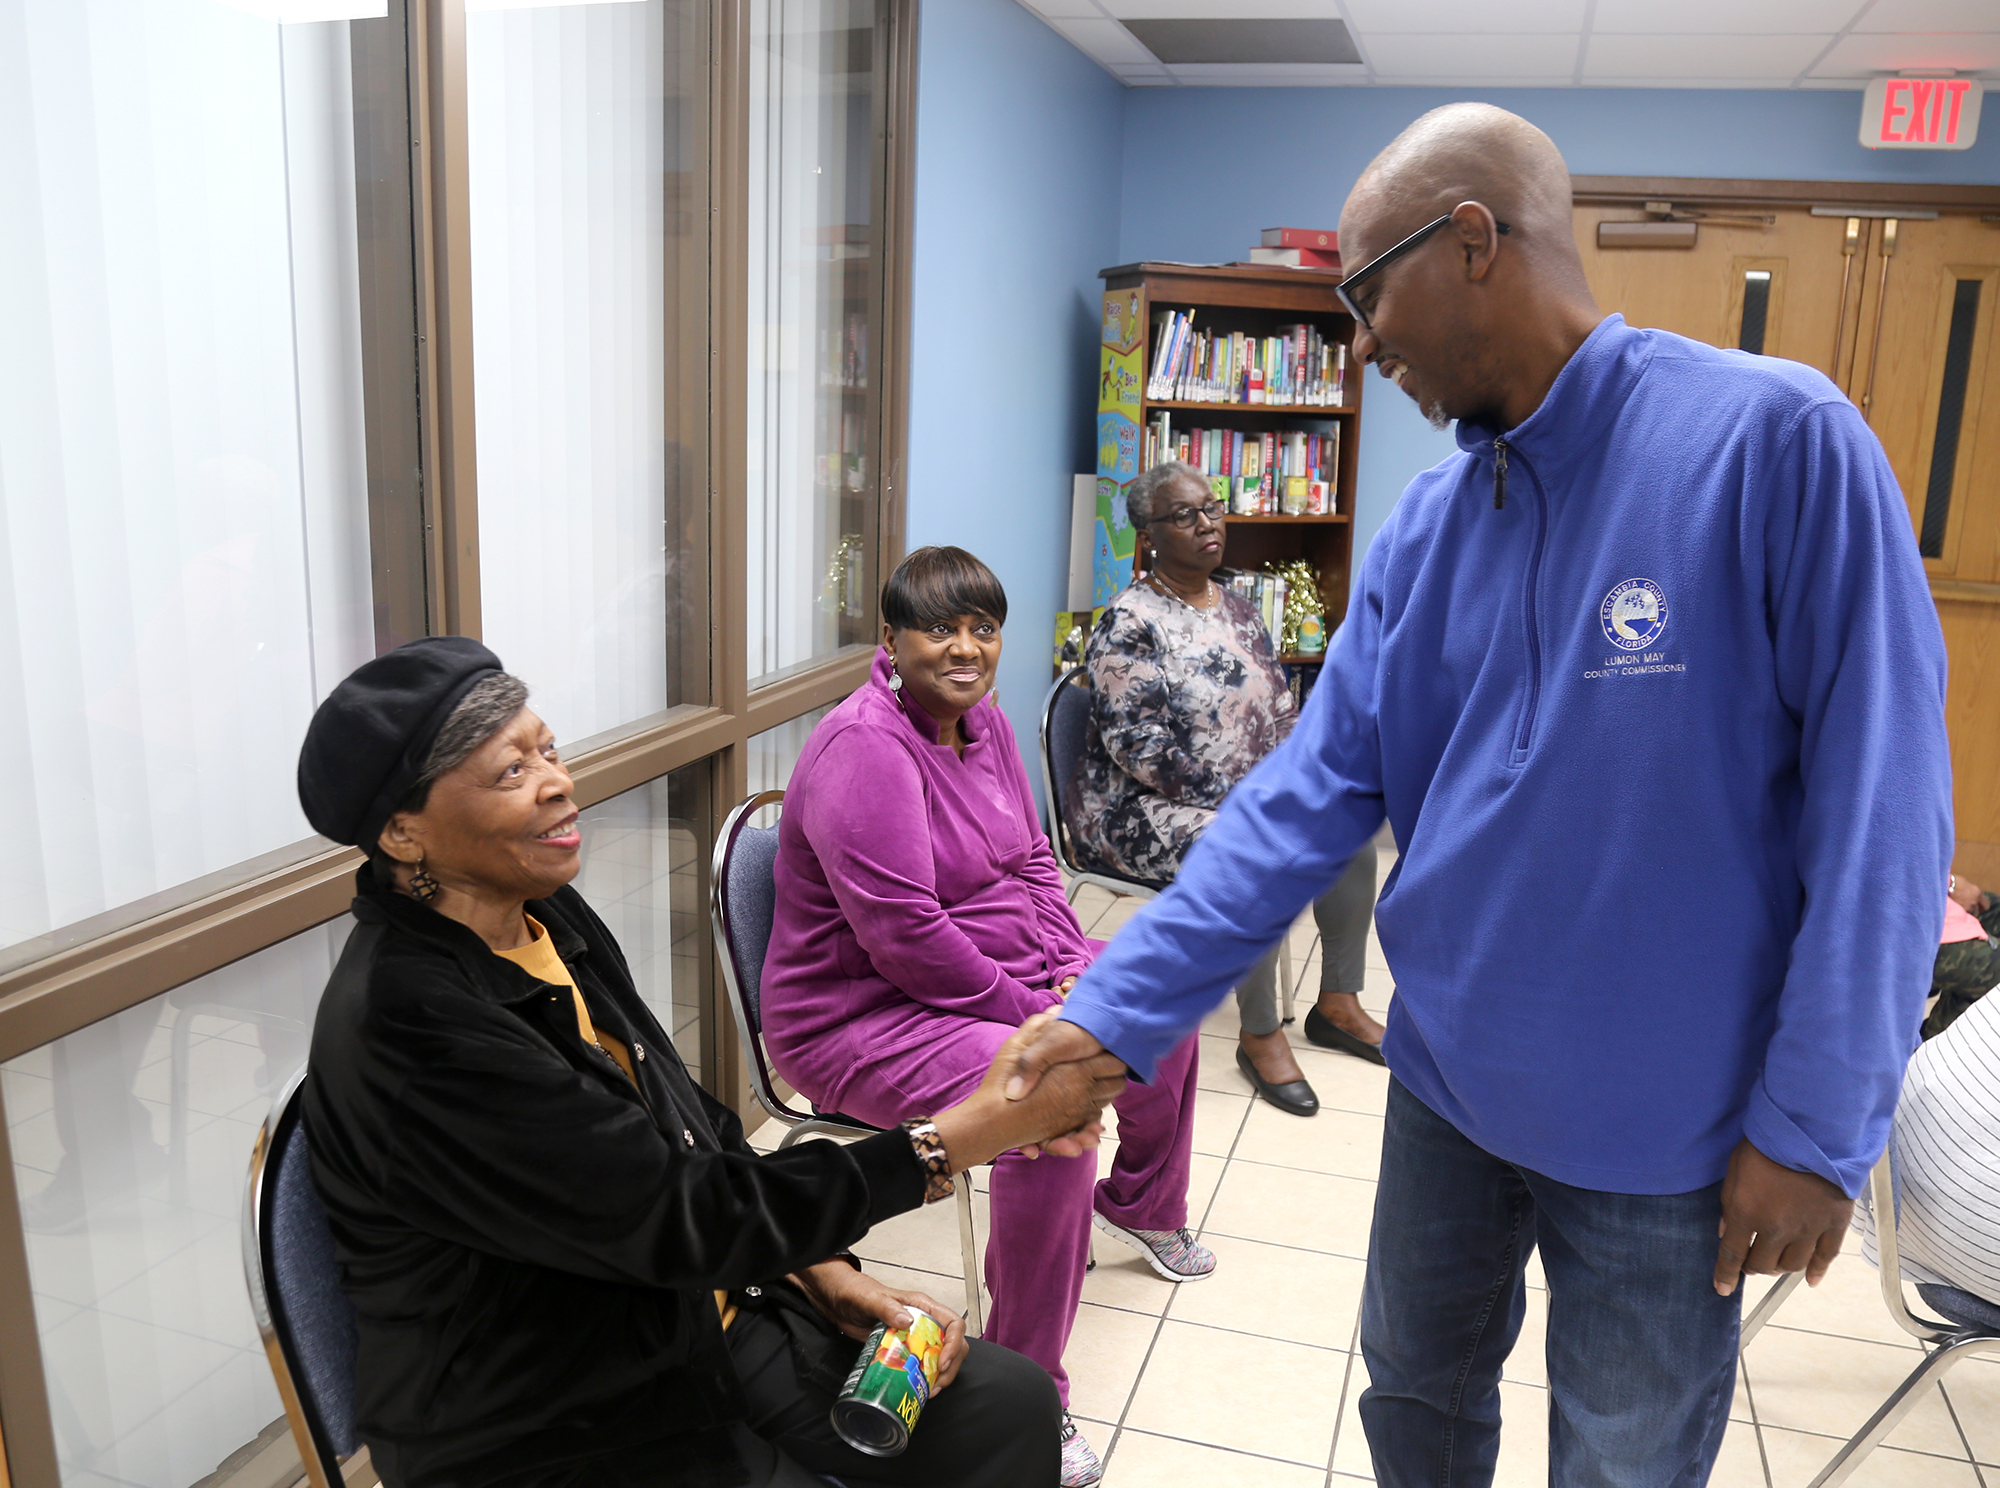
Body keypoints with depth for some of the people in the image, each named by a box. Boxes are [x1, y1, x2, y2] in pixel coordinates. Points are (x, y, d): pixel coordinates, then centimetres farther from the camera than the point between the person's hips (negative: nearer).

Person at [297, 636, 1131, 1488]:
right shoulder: (407, 1022, -26)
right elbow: (679, 1220, -26)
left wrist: (819, 1268, -1)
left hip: (691, 1320, 7)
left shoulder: (547, 915, 0)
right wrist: (960, 1138, -26)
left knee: (1011, 1404, -1)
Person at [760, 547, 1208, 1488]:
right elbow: (904, 937, -28)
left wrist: (1073, 971, -1)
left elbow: (1031, 860, 14)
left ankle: (1139, 1203, 43)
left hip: (1005, 968, 10)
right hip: (861, 1015, -10)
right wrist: (1029, 1013, -19)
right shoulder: (865, 747, -23)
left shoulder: (982, 720, 6)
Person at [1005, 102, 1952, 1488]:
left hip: (1669, 1127, -4)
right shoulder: (1425, 525, -1)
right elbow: (1309, 793, -4)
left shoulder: (1777, 441, -18)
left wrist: (1820, 1125, -15)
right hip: (1448, 1085, 5)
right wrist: (1116, 1007, -11)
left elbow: (1879, 803, -17)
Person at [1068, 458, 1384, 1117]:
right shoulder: (1130, 621, -14)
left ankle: (1337, 1004, 10)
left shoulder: (1239, 610, 11)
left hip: (1247, 798, 8)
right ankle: (1259, 1036, -15)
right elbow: (1135, 743, -21)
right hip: (1141, 811, -8)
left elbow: (1281, 710, 16)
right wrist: (1231, 798, -22)